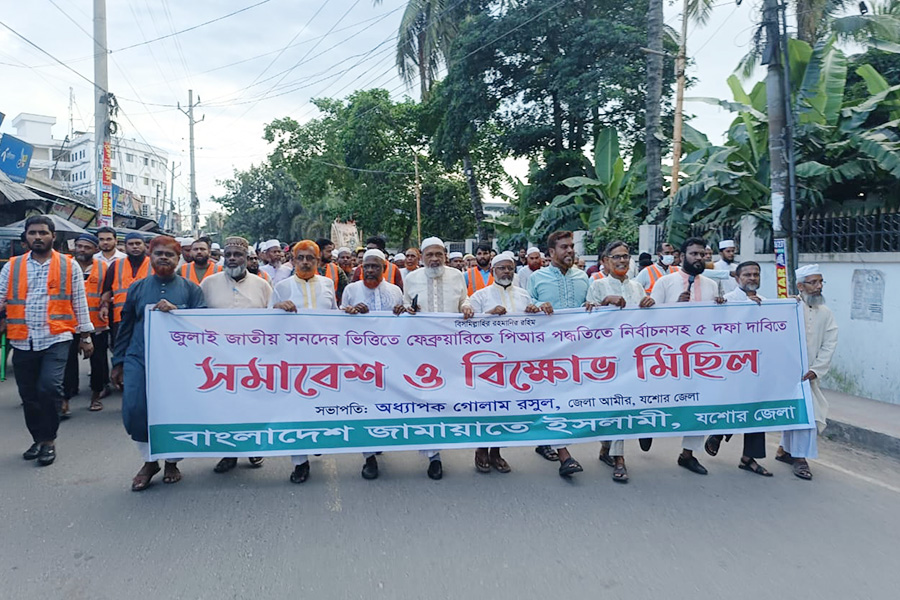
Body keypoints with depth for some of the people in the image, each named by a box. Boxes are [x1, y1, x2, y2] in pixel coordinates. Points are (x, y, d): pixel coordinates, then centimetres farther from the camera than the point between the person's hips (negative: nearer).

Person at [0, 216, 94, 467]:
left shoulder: (69, 266, 3)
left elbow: (79, 302, 6)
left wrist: (85, 336, 6)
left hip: (56, 337, -3)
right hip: (23, 340, 3)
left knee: (49, 387, -17)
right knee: (28, 394, 11)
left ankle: (48, 440, 0)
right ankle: (39, 438, 29)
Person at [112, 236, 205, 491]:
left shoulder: (190, 288, 6)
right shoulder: (137, 288, 12)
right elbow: (125, 326, 14)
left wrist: (175, 310, -20)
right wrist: (118, 362, 12)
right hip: (139, 360, 2)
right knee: (134, 411, -7)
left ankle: (172, 462, 24)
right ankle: (149, 460, 16)